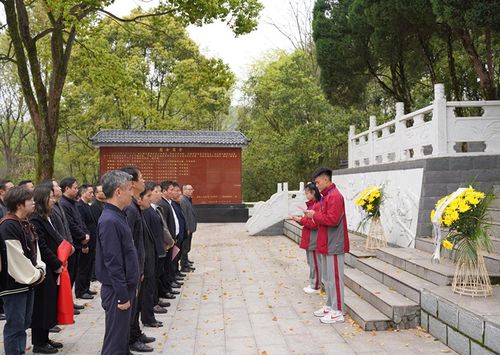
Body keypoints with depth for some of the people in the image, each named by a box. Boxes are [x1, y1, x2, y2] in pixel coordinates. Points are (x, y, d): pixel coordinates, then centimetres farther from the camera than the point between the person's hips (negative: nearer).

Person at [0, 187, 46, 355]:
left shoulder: (26, 224, 11)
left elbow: (34, 249, 15)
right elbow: (16, 258, -21)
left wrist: (39, 269, 0)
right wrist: (35, 275, -12)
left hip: (28, 281, 9)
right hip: (14, 284, -9)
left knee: (24, 323, 17)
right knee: (15, 325, 0)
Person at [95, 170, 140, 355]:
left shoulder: (118, 216, 8)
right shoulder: (109, 221, -21)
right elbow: (113, 263, -22)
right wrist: (122, 296, -19)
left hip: (125, 286, 9)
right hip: (117, 290, -9)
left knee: (122, 337, 19)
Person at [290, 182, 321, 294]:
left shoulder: (318, 206, -18)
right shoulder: (311, 205, 13)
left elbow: (314, 224, -21)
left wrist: (300, 220, -17)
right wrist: (298, 219, 4)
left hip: (314, 240, -10)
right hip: (309, 239, 10)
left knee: (314, 264, 0)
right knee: (311, 263, 16)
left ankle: (315, 287, 9)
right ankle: (312, 284, 25)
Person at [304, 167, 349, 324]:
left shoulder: (334, 196, -16)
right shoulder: (326, 195, 16)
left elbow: (332, 219, -24)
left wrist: (315, 215, -14)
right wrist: (314, 215, 4)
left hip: (333, 245, -10)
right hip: (326, 244, 10)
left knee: (334, 278, -3)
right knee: (327, 277, 16)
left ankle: (337, 312, 4)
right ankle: (330, 306, 27)